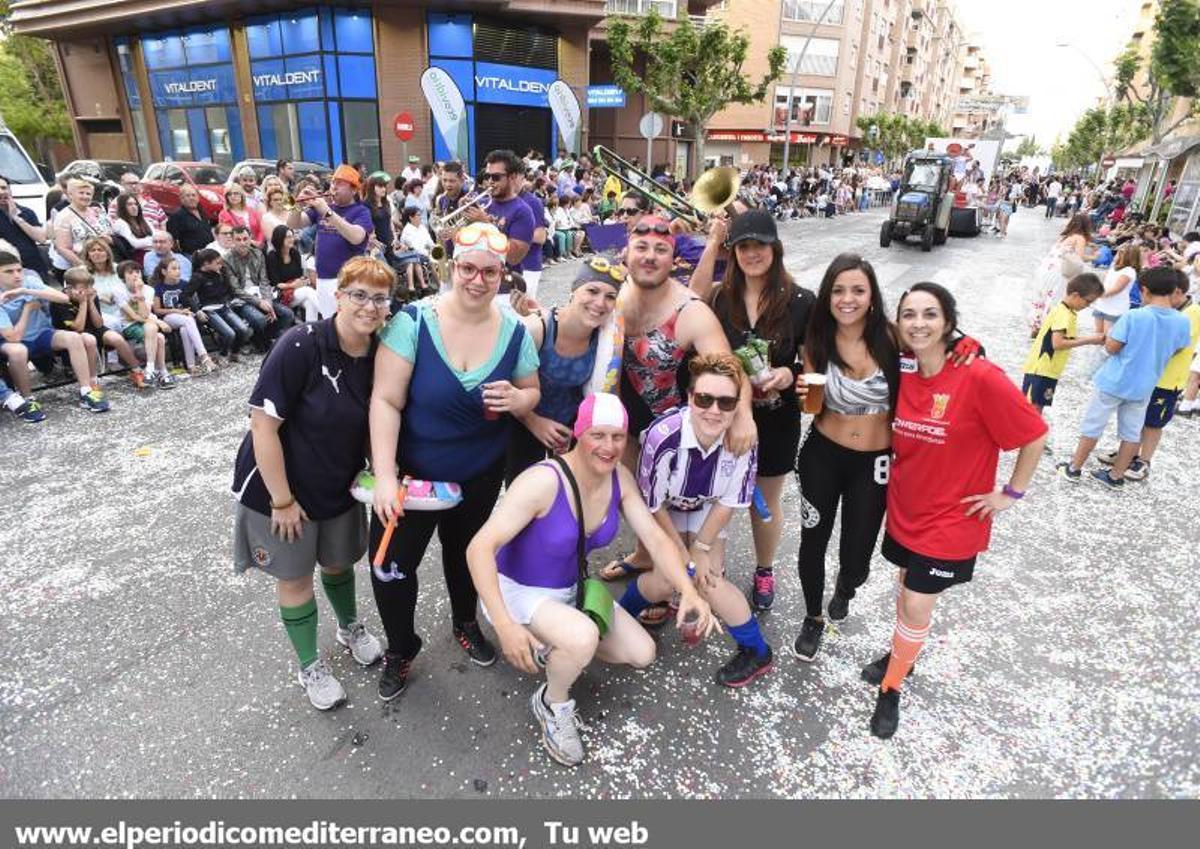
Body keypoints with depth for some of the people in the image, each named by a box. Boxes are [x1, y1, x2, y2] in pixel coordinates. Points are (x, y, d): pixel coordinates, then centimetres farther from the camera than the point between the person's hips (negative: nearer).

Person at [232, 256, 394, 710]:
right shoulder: (301, 346, -26)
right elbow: (263, 424, -24)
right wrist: (282, 500, -20)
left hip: (341, 485, 5)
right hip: (281, 486, -4)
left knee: (339, 562, 24)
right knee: (295, 577, 13)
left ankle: (350, 628, 52)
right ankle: (310, 666, 35)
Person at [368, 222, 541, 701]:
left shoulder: (514, 332, -11)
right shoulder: (413, 321, -21)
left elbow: (532, 394, 0)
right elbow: (386, 400, -22)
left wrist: (517, 400, -25)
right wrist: (384, 475, -29)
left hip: (481, 473, 3)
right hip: (411, 470, -2)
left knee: (464, 550, 24)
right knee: (392, 566, 3)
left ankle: (465, 622, 54)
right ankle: (400, 649, 33)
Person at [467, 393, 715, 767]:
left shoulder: (620, 478, -11)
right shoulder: (544, 481, -32)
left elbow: (656, 538, -12)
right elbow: (480, 548, -35)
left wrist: (688, 592, -29)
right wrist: (504, 625, -44)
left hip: (570, 589, 7)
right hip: (519, 591, -6)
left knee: (642, 654, 2)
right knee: (584, 638, -34)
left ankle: (553, 643, 22)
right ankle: (552, 705, 0)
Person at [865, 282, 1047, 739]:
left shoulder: (980, 378, -23)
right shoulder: (901, 373, -6)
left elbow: (1034, 435, -14)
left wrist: (1011, 493, -9)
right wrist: (899, 469, 4)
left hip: (950, 519, -5)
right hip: (904, 509, 5)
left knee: (916, 607, 3)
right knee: (907, 588, 23)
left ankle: (890, 688, 26)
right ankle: (901, 653, 48)